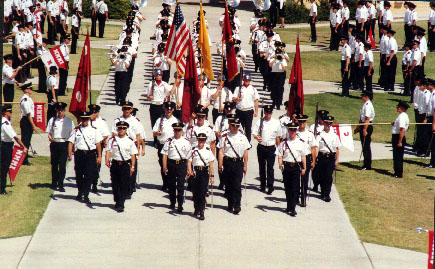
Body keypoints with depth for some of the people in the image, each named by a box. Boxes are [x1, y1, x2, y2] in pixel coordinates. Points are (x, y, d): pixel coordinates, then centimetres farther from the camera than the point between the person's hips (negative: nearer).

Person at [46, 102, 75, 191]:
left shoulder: (69, 121, 5)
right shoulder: (52, 120, 8)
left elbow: (72, 134, 8)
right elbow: (49, 132, 12)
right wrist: (50, 138, -11)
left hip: (64, 144, -2)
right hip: (54, 143, 2)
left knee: (62, 165, -8)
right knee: (54, 164, 9)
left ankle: (61, 185, -7)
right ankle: (54, 183, 22)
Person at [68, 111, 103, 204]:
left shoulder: (94, 130, 6)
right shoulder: (76, 130, 6)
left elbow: (98, 144, 6)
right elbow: (71, 143, 2)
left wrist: (99, 156, 1)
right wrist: (69, 154, -10)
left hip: (91, 154, -1)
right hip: (79, 154, 1)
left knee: (89, 176, -8)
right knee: (79, 175, 10)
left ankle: (86, 196, -6)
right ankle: (80, 193, 29)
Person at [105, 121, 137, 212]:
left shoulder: (130, 141, 4)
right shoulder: (112, 140, 5)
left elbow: (133, 155, 5)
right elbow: (108, 151, -4)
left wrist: (132, 166, -1)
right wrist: (107, 161, -22)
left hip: (125, 164, -1)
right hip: (115, 164, 1)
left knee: (124, 186, -7)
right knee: (115, 184, 9)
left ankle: (121, 205, -8)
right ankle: (117, 202, 27)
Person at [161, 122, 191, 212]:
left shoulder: (186, 142, 2)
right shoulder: (169, 141, 3)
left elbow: (189, 157, 4)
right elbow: (165, 155, 1)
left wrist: (189, 169, 0)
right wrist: (165, 167, -6)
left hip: (182, 165, -2)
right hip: (171, 164, 2)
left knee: (180, 186, -7)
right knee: (171, 185, 11)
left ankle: (180, 205, -7)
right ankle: (172, 203, 28)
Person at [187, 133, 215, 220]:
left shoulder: (208, 151, 6)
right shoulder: (193, 150, 4)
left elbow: (211, 164, 7)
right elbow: (189, 161, -1)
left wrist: (212, 176, 2)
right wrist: (189, 171, -19)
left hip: (205, 172, -1)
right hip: (195, 172, 1)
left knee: (202, 193, -9)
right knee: (195, 192, 8)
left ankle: (201, 212, -12)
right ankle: (196, 209, 30)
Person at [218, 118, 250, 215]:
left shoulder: (243, 137, 7)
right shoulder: (225, 137, 3)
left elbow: (245, 152, 10)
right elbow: (221, 152, 2)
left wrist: (245, 166, 7)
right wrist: (220, 165, -4)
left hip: (238, 163, 0)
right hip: (227, 162, 0)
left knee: (237, 185, -9)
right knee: (228, 185, 7)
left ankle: (237, 205, -12)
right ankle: (230, 205, 19)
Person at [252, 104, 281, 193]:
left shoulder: (276, 123, 3)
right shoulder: (259, 122, 1)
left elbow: (278, 137, 9)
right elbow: (254, 133, 1)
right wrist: (257, 137, -21)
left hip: (271, 147, -1)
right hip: (261, 147, 1)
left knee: (270, 167, -8)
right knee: (262, 166, 9)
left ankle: (270, 186, -11)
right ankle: (262, 185, 19)